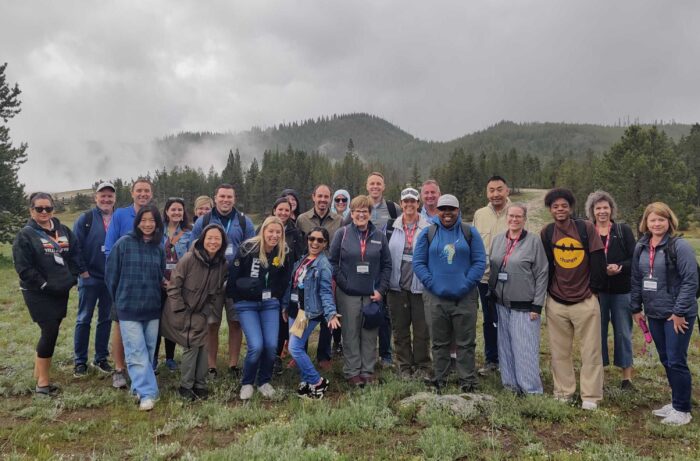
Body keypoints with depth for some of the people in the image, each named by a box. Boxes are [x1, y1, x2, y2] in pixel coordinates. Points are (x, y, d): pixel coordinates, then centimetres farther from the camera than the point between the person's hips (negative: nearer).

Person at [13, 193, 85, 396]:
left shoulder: (63, 230, 10)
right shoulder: (25, 235, -7)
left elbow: (75, 255, 13)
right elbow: (23, 268, -11)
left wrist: (78, 274, 0)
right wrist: (44, 285, -15)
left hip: (60, 293, 6)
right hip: (38, 293, -5)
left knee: (50, 332, 11)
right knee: (50, 333, -9)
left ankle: (39, 373, 27)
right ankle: (43, 383, 2)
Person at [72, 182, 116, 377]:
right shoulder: (85, 219, -3)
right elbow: (76, 246, -5)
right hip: (90, 278, -2)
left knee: (106, 319, 11)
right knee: (84, 319, 5)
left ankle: (101, 358, 22)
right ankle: (80, 361, 15)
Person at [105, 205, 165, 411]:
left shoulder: (159, 248, 6)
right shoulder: (123, 243, -6)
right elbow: (111, 274, 0)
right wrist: (119, 299, 7)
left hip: (152, 308, 4)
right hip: (128, 308, -4)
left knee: (149, 352, 11)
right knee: (137, 353, -7)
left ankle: (142, 388, 24)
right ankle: (147, 392, -5)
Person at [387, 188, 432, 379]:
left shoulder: (428, 228, -2)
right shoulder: (393, 227, 3)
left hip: (420, 284, -2)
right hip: (398, 285, 2)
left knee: (421, 329, 4)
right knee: (400, 329, 10)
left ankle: (423, 367, 19)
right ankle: (404, 366, 23)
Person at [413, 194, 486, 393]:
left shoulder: (470, 232, 4)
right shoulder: (427, 233, 5)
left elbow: (480, 262, 1)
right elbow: (418, 262, 2)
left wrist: (466, 284, -10)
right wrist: (432, 284, -10)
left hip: (465, 297, 0)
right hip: (436, 297, 1)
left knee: (466, 342, 5)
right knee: (439, 343, 11)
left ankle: (468, 382, 16)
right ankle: (439, 381, 22)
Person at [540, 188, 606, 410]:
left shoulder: (586, 228, -5)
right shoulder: (546, 233, 2)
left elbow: (598, 259, -3)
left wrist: (595, 287, -2)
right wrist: (546, 290, 6)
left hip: (585, 300, -2)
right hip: (556, 302, 2)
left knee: (591, 351, 3)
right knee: (559, 351, 10)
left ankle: (590, 397, 13)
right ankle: (563, 392, 23)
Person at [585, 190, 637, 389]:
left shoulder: (623, 231, 2)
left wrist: (619, 267, -19)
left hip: (621, 290, 0)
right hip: (596, 290, 0)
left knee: (623, 332, 8)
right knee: (598, 332, 8)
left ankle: (627, 375, 20)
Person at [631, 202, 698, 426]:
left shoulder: (680, 246, -13)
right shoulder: (641, 247, 7)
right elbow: (636, 280, 13)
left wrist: (680, 311, -18)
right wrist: (636, 308, 11)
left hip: (677, 314, -6)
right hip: (654, 314, 6)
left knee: (676, 361, -1)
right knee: (665, 360, 14)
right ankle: (676, 402, 29)